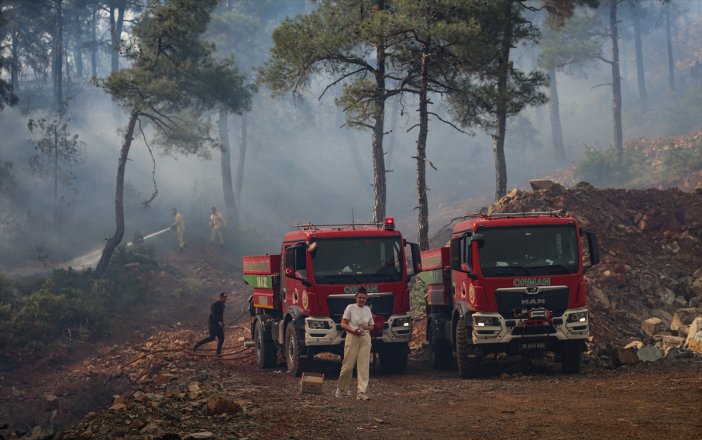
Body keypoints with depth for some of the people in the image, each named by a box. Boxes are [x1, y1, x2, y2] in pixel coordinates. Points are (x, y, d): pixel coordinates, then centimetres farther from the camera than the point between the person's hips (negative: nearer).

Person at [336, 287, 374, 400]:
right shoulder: (350, 308, 0)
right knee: (348, 365, -2)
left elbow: (372, 326, 17)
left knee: (364, 366, -4)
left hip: (365, 338, 4)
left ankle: (361, 392, -5)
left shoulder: (368, 309, 12)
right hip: (352, 337, -4)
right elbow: (343, 324, -2)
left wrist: (366, 327, -5)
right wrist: (353, 330, -18)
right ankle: (341, 388, 19)